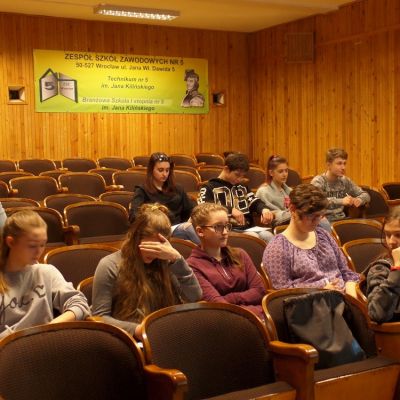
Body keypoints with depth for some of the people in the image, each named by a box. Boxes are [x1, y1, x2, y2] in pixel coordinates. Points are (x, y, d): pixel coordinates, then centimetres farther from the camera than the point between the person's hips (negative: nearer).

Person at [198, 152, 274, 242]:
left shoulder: (242, 187, 25)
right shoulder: (209, 187, 5)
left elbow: (255, 202, 18)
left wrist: (264, 209, -8)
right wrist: (230, 210, -25)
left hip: (247, 228, 6)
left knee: (268, 236, -24)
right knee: (253, 237, -32)